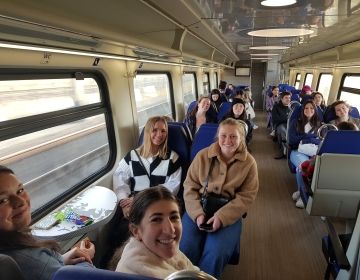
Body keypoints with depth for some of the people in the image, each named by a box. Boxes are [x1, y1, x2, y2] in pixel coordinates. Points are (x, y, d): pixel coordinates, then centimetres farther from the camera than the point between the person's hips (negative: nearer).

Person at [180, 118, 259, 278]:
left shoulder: (249, 162, -4)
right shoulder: (202, 156, -2)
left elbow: (246, 196, -6)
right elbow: (190, 187, 0)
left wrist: (222, 216, -18)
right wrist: (198, 213, -15)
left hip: (229, 213, -1)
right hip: (199, 209, 1)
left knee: (216, 253, -24)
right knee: (185, 247, -19)